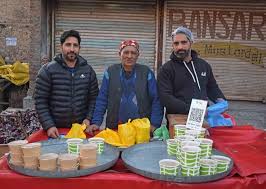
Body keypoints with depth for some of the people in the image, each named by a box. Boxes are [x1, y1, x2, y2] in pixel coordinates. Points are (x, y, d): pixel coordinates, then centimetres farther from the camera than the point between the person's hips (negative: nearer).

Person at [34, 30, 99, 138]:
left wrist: (88, 118, -6)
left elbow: (93, 97, 6)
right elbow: (40, 101, -7)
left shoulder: (88, 70, 3)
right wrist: (49, 126, -14)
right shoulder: (48, 70, -6)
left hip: (81, 129, 2)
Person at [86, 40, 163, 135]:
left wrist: (154, 124, -10)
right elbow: (102, 100, 4)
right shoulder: (111, 72, 4)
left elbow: (156, 100, 1)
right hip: (114, 128, 1)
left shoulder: (146, 72, 2)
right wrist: (96, 123, -6)